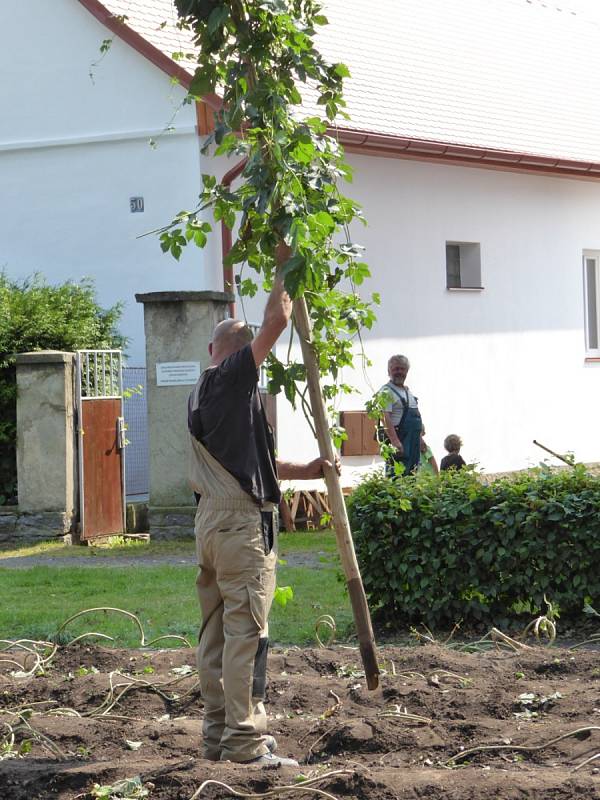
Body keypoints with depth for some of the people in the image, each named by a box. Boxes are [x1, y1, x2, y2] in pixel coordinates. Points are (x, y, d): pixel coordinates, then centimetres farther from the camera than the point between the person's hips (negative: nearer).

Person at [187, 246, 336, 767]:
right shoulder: (233, 379, -8)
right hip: (243, 520, -9)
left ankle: (218, 734, 15)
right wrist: (284, 267, 2)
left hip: (210, 518, 9)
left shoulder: (201, 393, 19)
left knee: (216, 633, 11)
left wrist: (305, 471, 21)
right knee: (246, 631, -9)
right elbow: (276, 322, -13)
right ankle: (245, 740, -9)